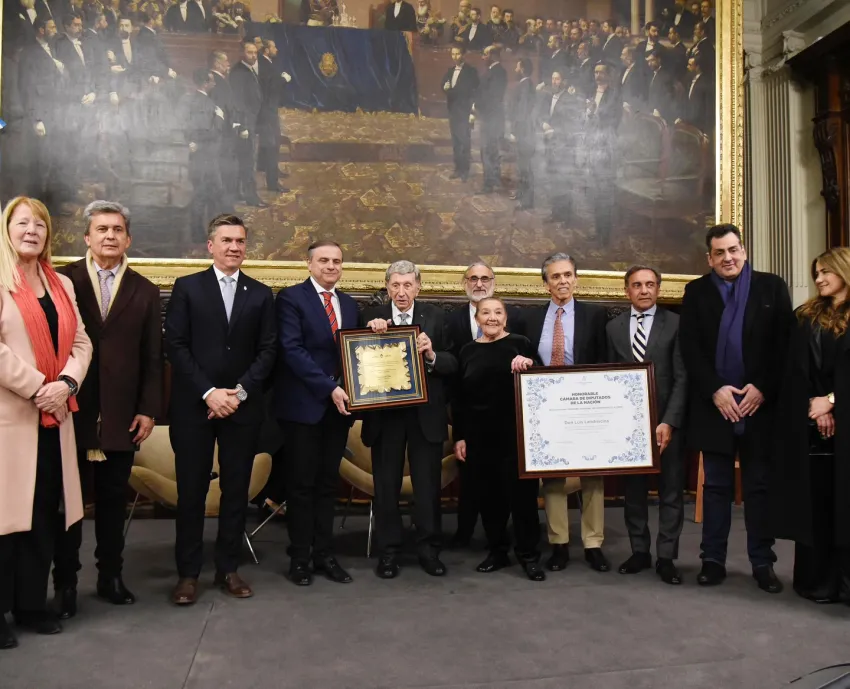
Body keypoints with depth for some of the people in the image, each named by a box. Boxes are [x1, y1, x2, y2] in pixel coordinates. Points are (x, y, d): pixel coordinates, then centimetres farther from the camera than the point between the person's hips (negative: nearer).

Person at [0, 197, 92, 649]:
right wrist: (37, 387, -15)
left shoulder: (62, 285, 16)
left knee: (44, 514, 10)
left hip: (53, 417, 6)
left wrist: (67, 384, -7)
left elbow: (81, 342, 10)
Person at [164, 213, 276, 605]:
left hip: (242, 407, 2)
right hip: (193, 406, -2)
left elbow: (267, 351, 4)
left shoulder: (260, 294, 9)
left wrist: (239, 391, -9)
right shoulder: (187, 288, 3)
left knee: (236, 490, 7)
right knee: (191, 491, 3)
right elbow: (175, 345, -4)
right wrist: (208, 392, -12)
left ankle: (228, 568, 18)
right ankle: (188, 573, 15)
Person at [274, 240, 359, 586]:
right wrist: (328, 388, -19)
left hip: (338, 404, 5)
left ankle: (325, 554, 19)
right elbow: (292, 350, -14)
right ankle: (300, 557, 14)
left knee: (328, 482, 10)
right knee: (302, 483, 3)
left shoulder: (349, 304, 14)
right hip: (304, 404, -5)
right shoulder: (291, 297, -5)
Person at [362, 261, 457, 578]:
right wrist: (371, 334, -20)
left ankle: (429, 550, 23)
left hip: (425, 414, 0)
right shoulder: (373, 317, 2)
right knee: (386, 486, 9)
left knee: (428, 486, 8)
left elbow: (453, 365, -1)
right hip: (385, 413, 0)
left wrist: (432, 355, -21)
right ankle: (388, 552, 22)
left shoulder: (435, 317, 2)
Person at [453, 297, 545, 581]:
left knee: (521, 492, 3)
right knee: (489, 494, 10)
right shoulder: (468, 350, 8)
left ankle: (529, 554, 16)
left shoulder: (520, 344, -1)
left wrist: (529, 367, -23)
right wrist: (459, 436, 5)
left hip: (516, 433, -3)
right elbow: (459, 398, 8)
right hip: (479, 436, 3)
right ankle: (497, 550, 24)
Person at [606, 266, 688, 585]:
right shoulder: (613, 327, 7)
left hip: (666, 420, -2)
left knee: (670, 490, 5)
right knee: (633, 489, 10)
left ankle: (666, 556, 14)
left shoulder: (675, 324, -2)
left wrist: (669, 421, -15)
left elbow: (682, 378, -7)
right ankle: (639, 551, 21)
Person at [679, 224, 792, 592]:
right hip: (714, 405, 0)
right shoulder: (696, 292, 6)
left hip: (761, 404, 0)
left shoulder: (772, 287, 5)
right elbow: (689, 349, -1)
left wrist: (762, 388, -10)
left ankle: (763, 562, 16)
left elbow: (784, 344, 0)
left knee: (760, 487, 6)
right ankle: (713, 559, 15)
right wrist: (715, 390, -11)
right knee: (716, 487, 7)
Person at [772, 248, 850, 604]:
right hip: (808, 420, 2)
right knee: (814, 499, 4)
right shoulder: (805, 316, 11)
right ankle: (818, 579, 13)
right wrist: (815, 405, -8)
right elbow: (796, 369, 4)